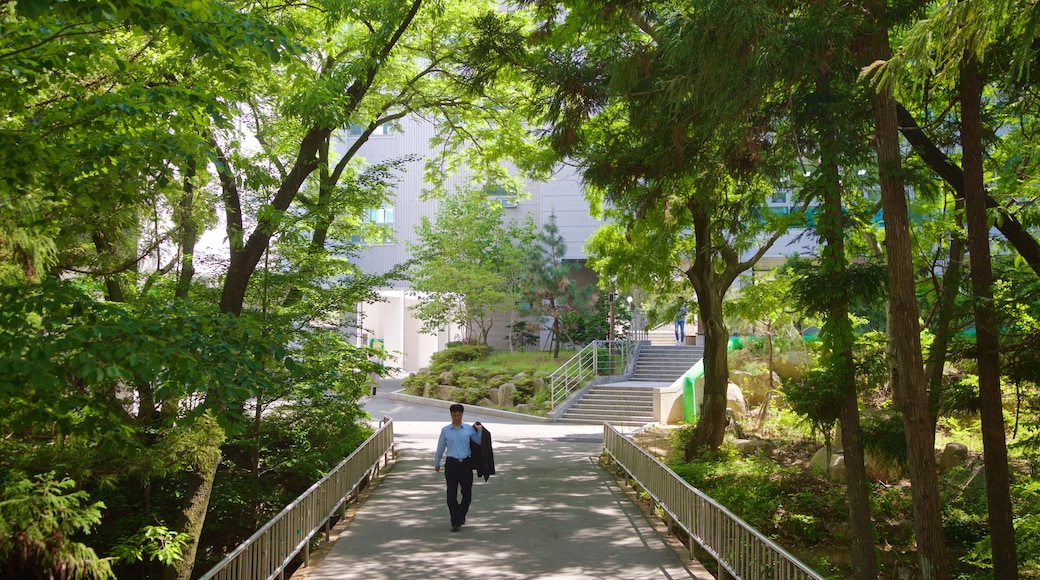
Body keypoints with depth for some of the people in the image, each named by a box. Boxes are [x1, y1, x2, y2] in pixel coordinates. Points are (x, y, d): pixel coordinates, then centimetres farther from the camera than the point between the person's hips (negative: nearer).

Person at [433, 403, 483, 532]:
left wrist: (480, 430, -6)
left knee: (467, 493, 4)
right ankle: (455, 522, 8)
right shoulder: (445, 430, 3)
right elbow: (440, 448, 13)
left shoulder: (469, 429, 3)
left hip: (466, 464, 1)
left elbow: (479, 442, 10)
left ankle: (461, 515, 31)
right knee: (452, 494, -1)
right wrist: (436, 464, 21)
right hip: (451, 464, -1)